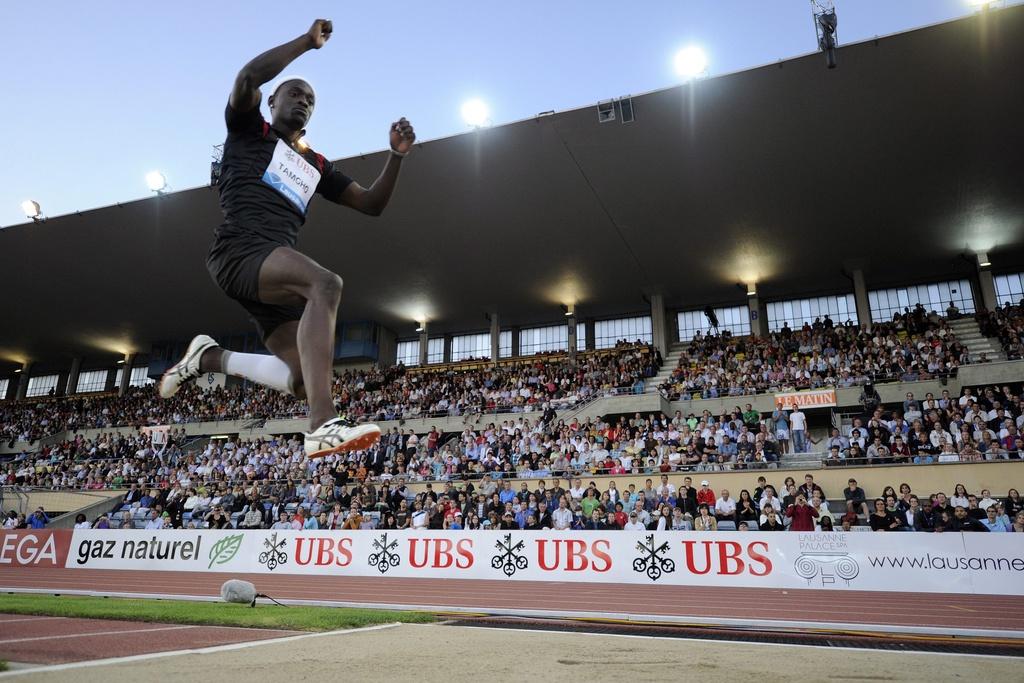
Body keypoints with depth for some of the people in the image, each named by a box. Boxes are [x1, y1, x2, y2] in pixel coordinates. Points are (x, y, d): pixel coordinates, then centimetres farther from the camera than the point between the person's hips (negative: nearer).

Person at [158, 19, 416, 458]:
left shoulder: (316, 165, 29)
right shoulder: (249, 130, 15)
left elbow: (371, 204, 23)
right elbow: (247, 78, -7)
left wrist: (396, 156, 10)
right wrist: (308, 41, 2)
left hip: (277, 268, 6)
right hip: (239, 250, -6)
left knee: (303, 383, -6)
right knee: (326, 283, -36)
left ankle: (210, 358, 18)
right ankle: (323, 426, -47)